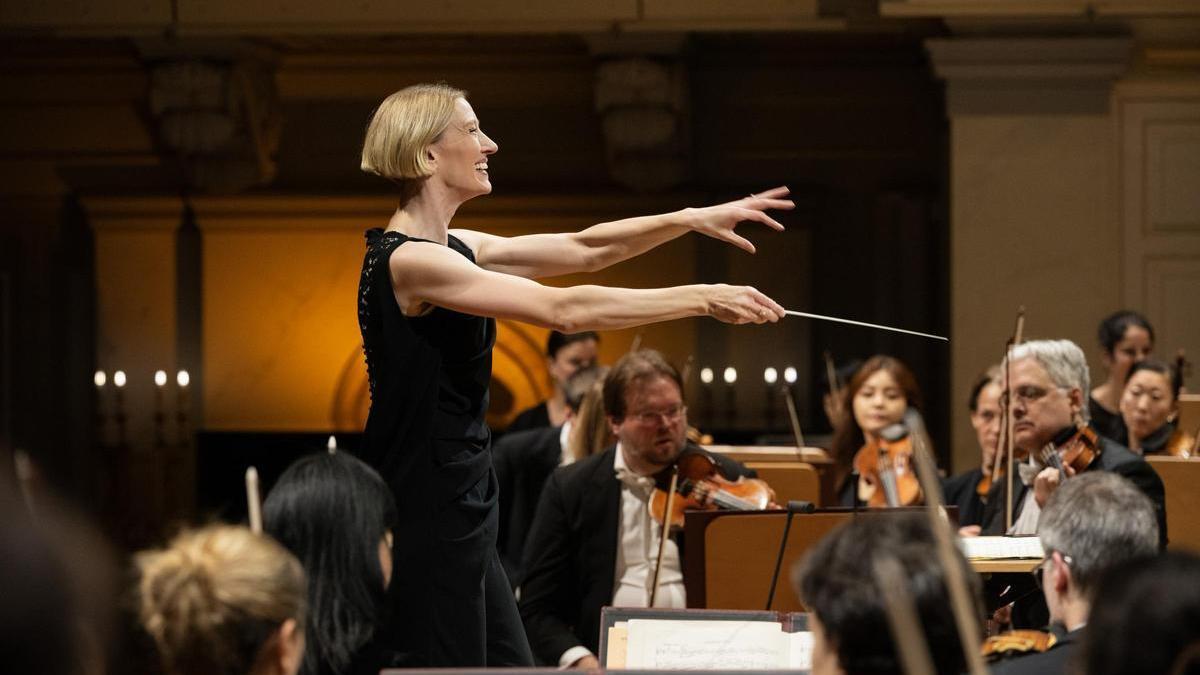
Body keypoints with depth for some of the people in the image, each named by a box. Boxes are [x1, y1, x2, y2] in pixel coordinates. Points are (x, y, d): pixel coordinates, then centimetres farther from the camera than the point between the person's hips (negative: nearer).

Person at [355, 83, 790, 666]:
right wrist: (703, 299, -20)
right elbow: (563, 311, -23)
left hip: (461, 510, 10)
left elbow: (581, 249, 14)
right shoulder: (407, 260, -18)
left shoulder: (452, 247, 11)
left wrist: (693, 219, 4)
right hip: (425, 519, -10)